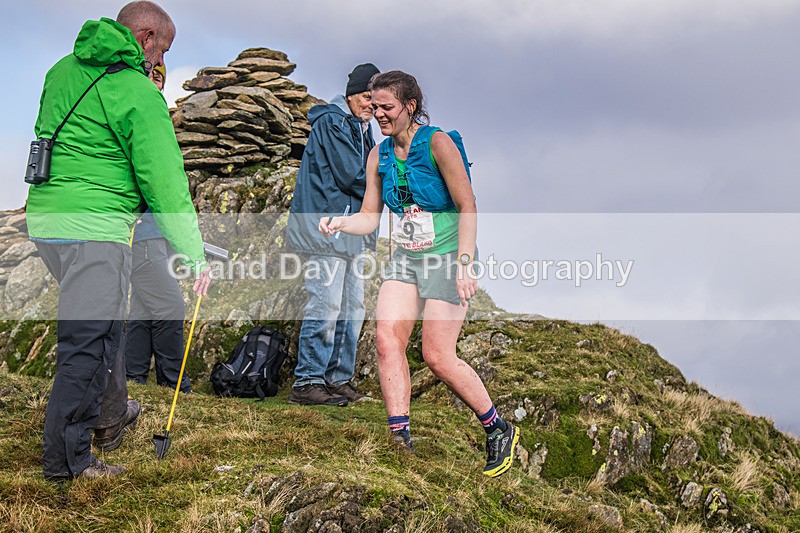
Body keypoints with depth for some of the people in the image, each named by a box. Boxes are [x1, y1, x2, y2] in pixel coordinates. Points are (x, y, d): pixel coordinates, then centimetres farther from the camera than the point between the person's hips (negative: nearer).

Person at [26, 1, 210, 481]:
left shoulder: (63, 69, 13)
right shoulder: (139, 93, -11)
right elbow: (165, 182, -12)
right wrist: (195, 255, -7)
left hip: (45, 217, 9)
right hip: (95, 229, -9)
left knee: (102, 321, 24)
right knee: (89, 341, -3)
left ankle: (111, 417, 40)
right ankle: (67, 460, 2)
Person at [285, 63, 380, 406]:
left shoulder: (362, 130, 21)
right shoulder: (331, 122, -8)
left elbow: (368, 176, 18)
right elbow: (351, 175, -16)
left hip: (351, 230, 10)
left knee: (351, 307, 10)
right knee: (326, 304, -12)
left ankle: (338, 379, 16)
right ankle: (307, 383, -7)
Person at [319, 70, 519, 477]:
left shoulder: (437, 143, -11)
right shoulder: (379, 155, 8)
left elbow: (467, 207, -12)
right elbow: (369, 217, 11)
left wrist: (464, 262, -21)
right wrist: (339, 223, -10)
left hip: (446, 257, -6)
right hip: (405, 259, 6)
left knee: (437, 357, -9)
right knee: (386, 339, -13)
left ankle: (499, 430, 12)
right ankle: (400, 440, -7)